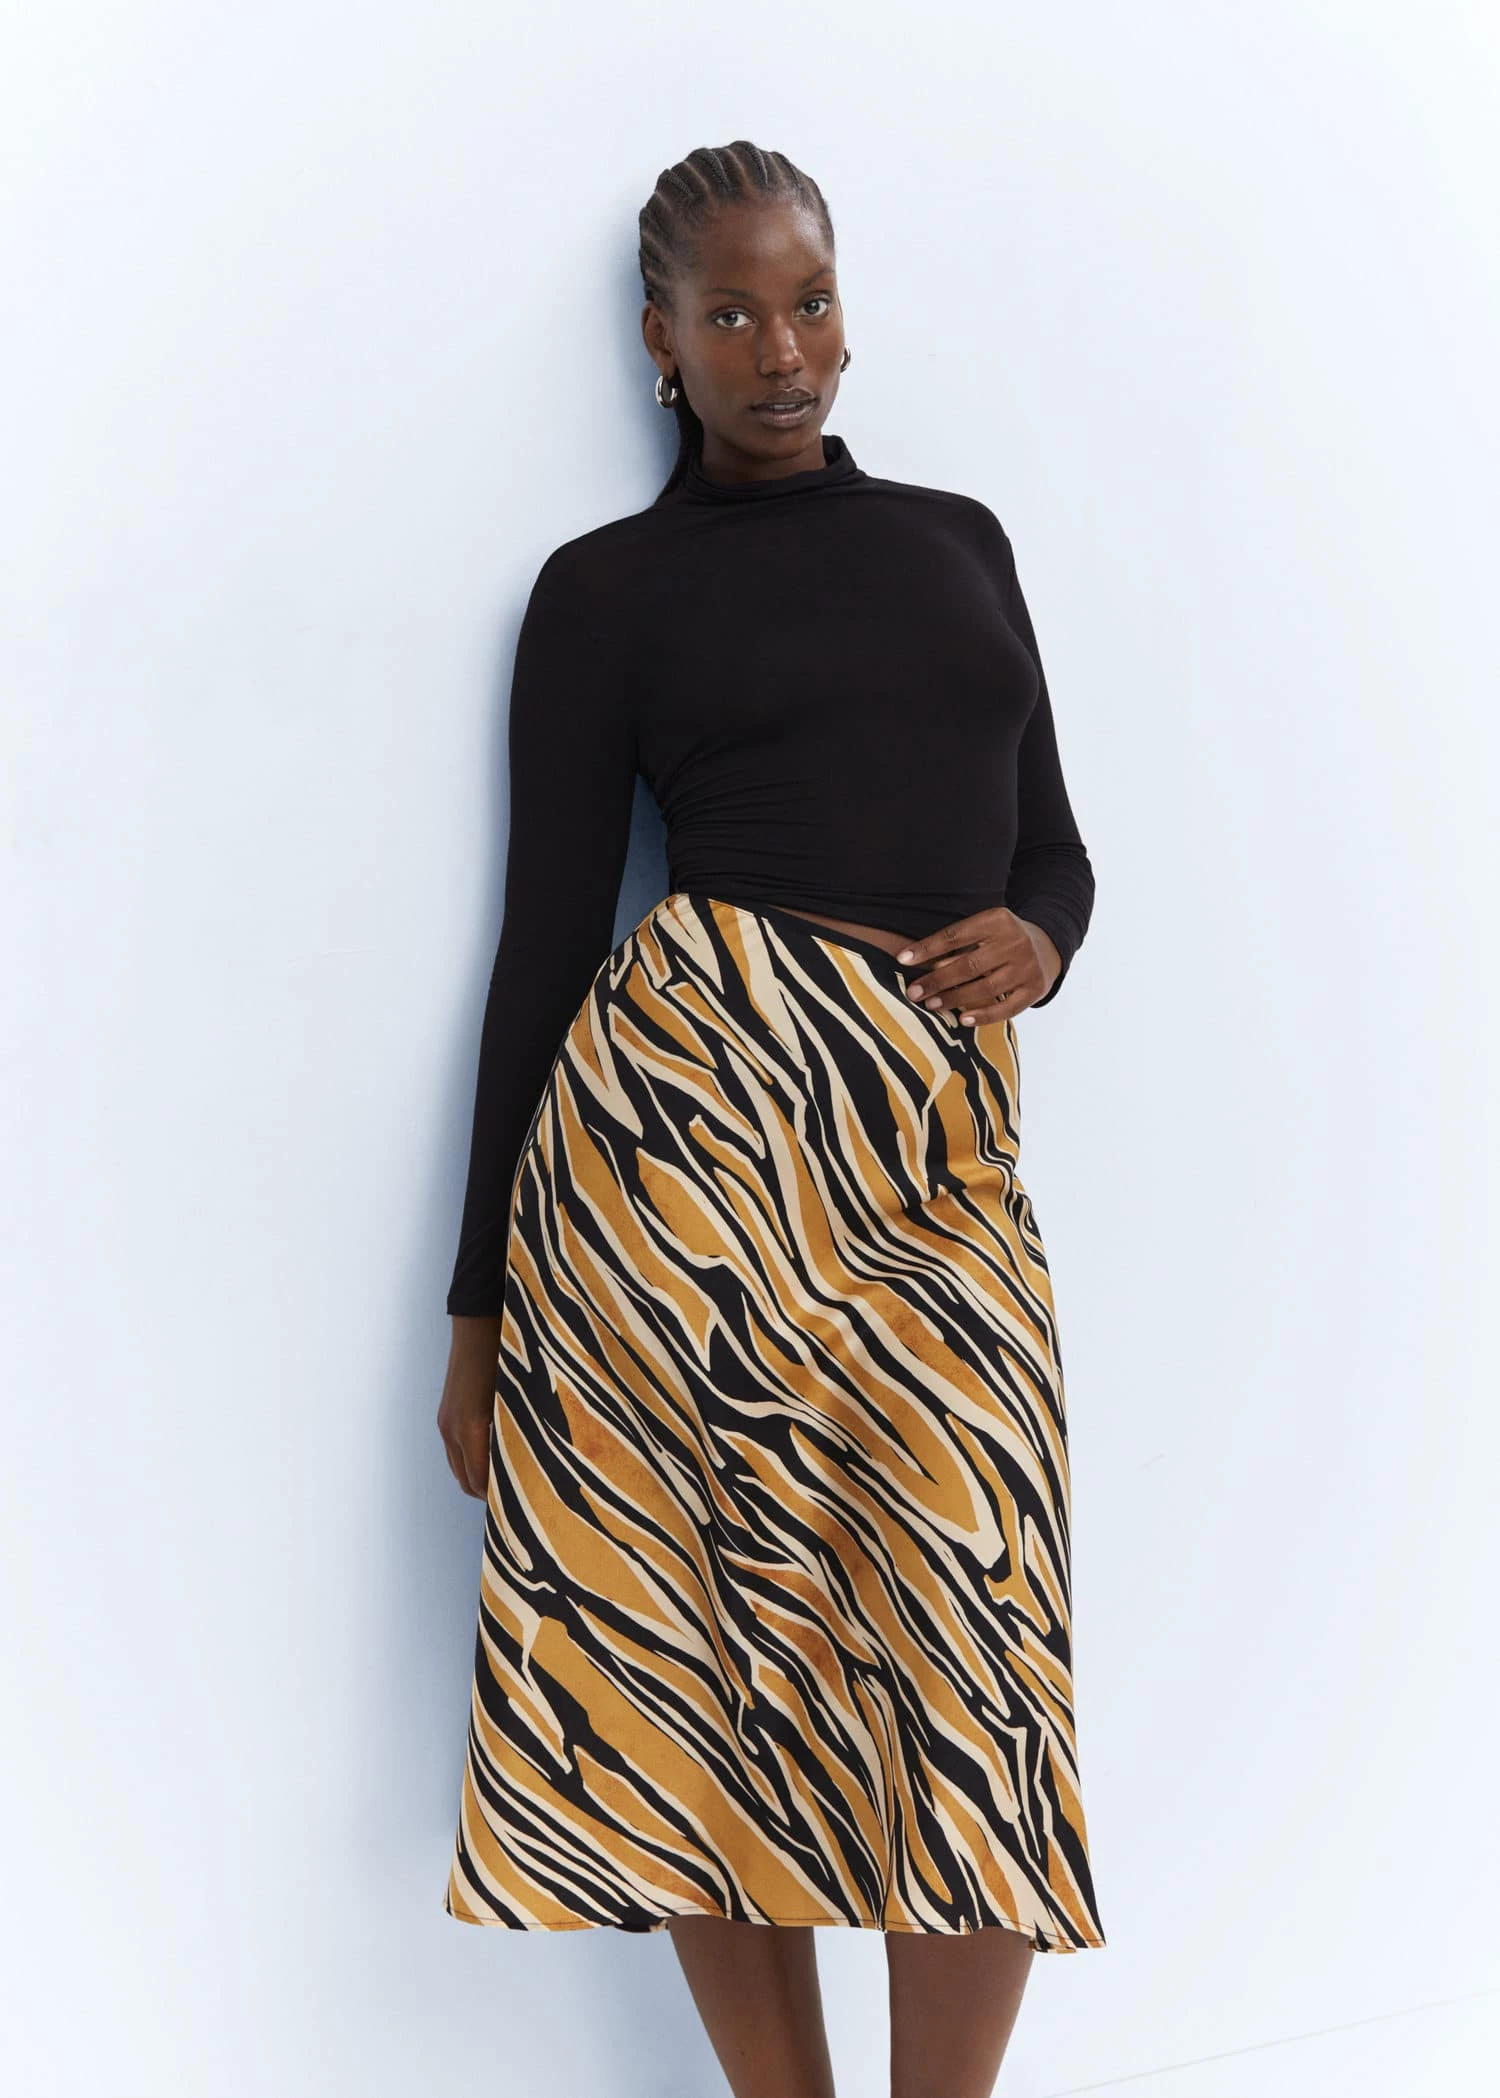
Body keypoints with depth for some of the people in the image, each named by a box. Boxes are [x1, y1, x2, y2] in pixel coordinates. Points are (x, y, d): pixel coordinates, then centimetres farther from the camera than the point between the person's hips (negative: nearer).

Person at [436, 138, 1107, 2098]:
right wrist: (484, 1299, 3)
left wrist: (1036, 941, -3)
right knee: (725, 1657, 0)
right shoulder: (609, 587, 8)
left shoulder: (958, 538, 20)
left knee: (981, 1670, -3)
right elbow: (547, 932, 5)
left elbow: (1053, 843, 23)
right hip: (697, 1089, -3)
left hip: (945, 1139, 3)